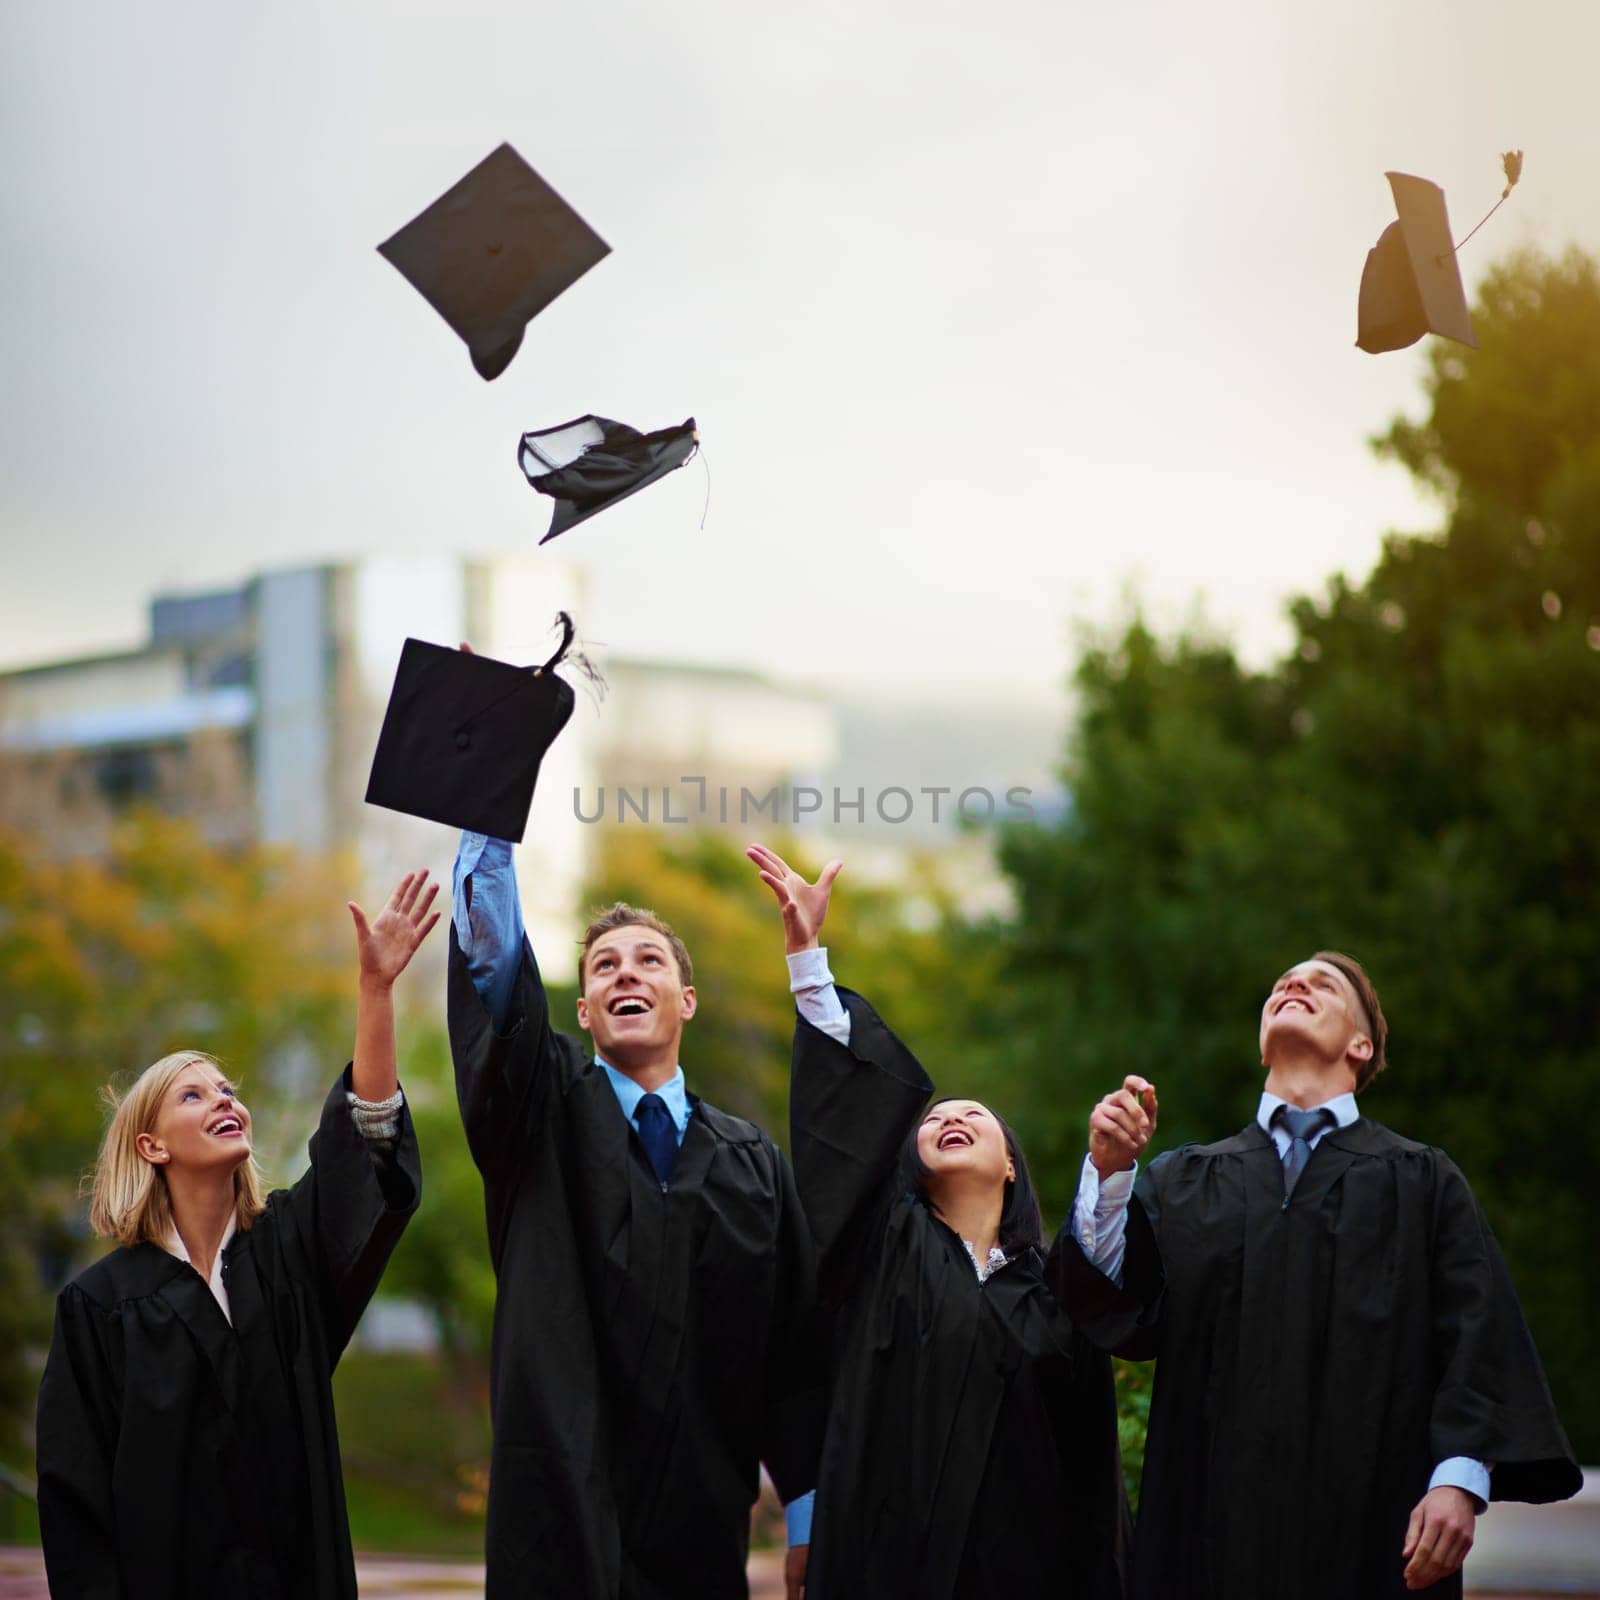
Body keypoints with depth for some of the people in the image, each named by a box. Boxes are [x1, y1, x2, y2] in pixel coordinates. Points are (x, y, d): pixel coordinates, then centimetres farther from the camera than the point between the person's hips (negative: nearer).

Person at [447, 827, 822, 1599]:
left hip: (702, 1530, 2)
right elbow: (490, 957, -10)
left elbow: (795, 1347, 9)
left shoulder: (752, 1163, 11)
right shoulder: (544, 1114, 6)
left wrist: (809, 1519, 3)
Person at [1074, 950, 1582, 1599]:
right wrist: (1108, 1172, -11)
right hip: (1216, 1518, 1)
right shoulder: (1181, 1181, 16)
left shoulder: (1424, 1181, 11)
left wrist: (1460, 1480, -13)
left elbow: (1476, 1336, 0)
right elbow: (1114, 1305, 3)